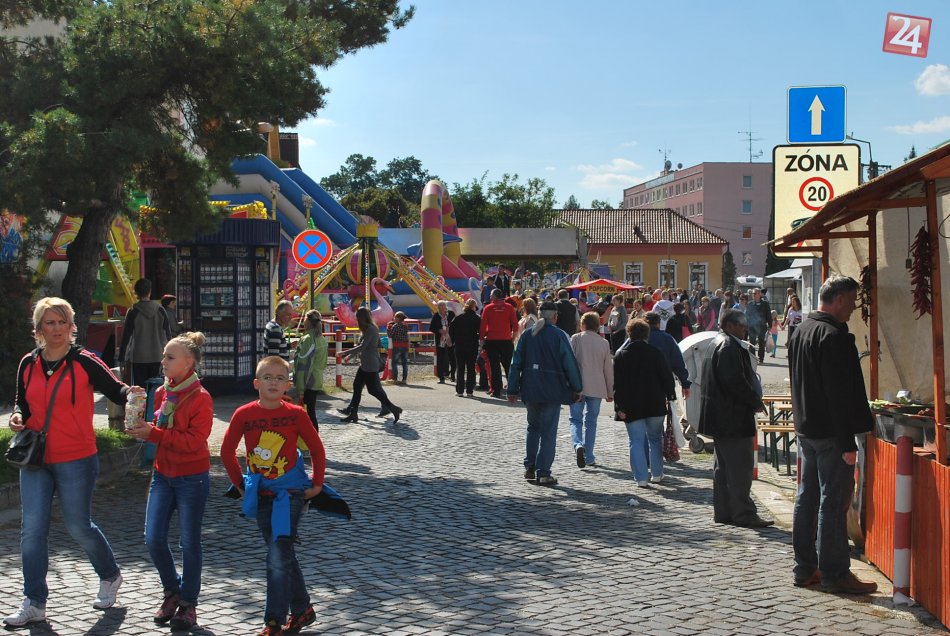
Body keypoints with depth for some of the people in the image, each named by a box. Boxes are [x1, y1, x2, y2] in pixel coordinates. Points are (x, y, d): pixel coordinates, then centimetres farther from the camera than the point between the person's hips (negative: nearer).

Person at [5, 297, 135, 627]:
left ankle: (110, 576, 33)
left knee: (79, 527, 7)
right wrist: (18, 416, -4)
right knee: (32, 529, 1)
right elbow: (23, 403, 17)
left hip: (76, 461, -4)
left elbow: (115, 390, -9)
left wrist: (130, 393, -31)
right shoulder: (28, 364, 5)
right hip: (36, 460, 4)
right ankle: (34, 603, 12)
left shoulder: (84, 362, -8)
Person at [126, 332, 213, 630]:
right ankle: (172, 591, 25)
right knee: (153, 539, 3)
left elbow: (193, 441, -21)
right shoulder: (162, 392, 6)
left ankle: (188, 603, 18)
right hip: (163, 474, 6)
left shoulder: (201, 398, -14)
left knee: (189, 542, 3)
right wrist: (143, 429, -4)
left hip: (192, 478, -6)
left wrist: (153, 434, -23)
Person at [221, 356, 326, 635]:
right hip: (260, 494, 3)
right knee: (283, 554, 13)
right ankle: (302, 609, 29)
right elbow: (227, 450, 6)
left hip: (289, 492, -3)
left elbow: (317, 449, 1)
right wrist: (239, 483, 8)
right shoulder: (244, 415, -7)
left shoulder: (296, 414, -11)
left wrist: (316, 484, 4)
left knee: (279, 557, -10)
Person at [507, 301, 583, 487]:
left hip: (530, 391, 4)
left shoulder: (527, 335, 4)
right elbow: (570, 364, -8)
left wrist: (513, 389, 11)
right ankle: (543, 473, 0)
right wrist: (577, 388, 2)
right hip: (552, 391, -4)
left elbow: (516, 364, 5)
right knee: (548, 431, 1)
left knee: (533, 427, 20)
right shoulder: (559, 335, -8)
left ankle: (529, 467, 15)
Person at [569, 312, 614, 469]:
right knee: (591, 422, 11)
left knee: (576, 420, 5)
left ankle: (578, 445, -22)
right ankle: (589, 457, 13)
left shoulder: (576, 339, -4)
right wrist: (610, 392, 16)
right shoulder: (604, 343, 4)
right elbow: (608, 369, 8)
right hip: (597, 388, 2)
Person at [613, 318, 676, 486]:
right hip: (655, 404, 1)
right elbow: (667, 377, -1)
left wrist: (619, 406, -3)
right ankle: (657, 474, 19)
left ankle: (641, 477, -6)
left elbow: (617, 383, -4)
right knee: (655, 439, 15)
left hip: (631, 407, -1)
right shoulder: (656, 353, -1)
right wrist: (670, 396, 6)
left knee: (636, 441, 2)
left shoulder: (620, 354, -1)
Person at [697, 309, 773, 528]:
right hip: (733, 417, -11)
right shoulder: (730, 347, -17)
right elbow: (736, 381, -25)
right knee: (740, 466, -6)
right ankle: (743, 513, -3)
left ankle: (722, 511, 19)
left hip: (720, 417, 11)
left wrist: (753, 401, 18)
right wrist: (755, 402, -14)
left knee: (723, 466, 14)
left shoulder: (719, 344, 16)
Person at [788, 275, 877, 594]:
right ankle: (834, 573, 2)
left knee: (807, 497, 13)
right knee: (834, 502, -3)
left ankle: (805, 568, 20)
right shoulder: (834, 335, -18)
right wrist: (847, 443, -20)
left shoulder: (800, 332, 12)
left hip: (805, 429, 9)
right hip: (830, 434, -9)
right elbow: (839, 394, -21)